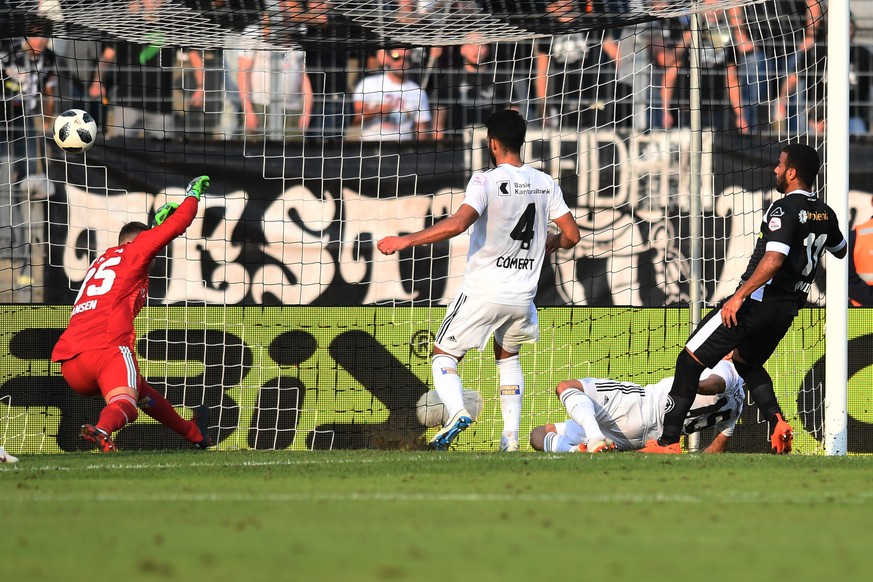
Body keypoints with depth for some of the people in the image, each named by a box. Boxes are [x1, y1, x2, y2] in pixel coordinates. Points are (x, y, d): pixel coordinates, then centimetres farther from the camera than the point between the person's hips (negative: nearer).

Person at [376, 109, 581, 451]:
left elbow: (458, 224, -28)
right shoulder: (546, 184, 2)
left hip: (483, 292, -5)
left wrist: (405, 241, -23)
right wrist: (550, 244, 27)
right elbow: (571, 235, 4)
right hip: (522, 295, 5)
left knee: (444, 354, 8)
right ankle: (511, 436, 16)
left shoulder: (486, 182, -14)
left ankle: (457, 412, -21)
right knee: (508, 357, 28)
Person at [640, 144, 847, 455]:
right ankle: (777, 422, 6)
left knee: (690, 360, -2)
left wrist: (739, 297, -27)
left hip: (757, 300, -9)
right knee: (746, 361, 31)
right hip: (789, 308, 9)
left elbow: (774, 260, -28)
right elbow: (840, 251, 30)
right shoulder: (825, 213, 9)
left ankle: (669, 441, -7)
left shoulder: (784, 208, -15)